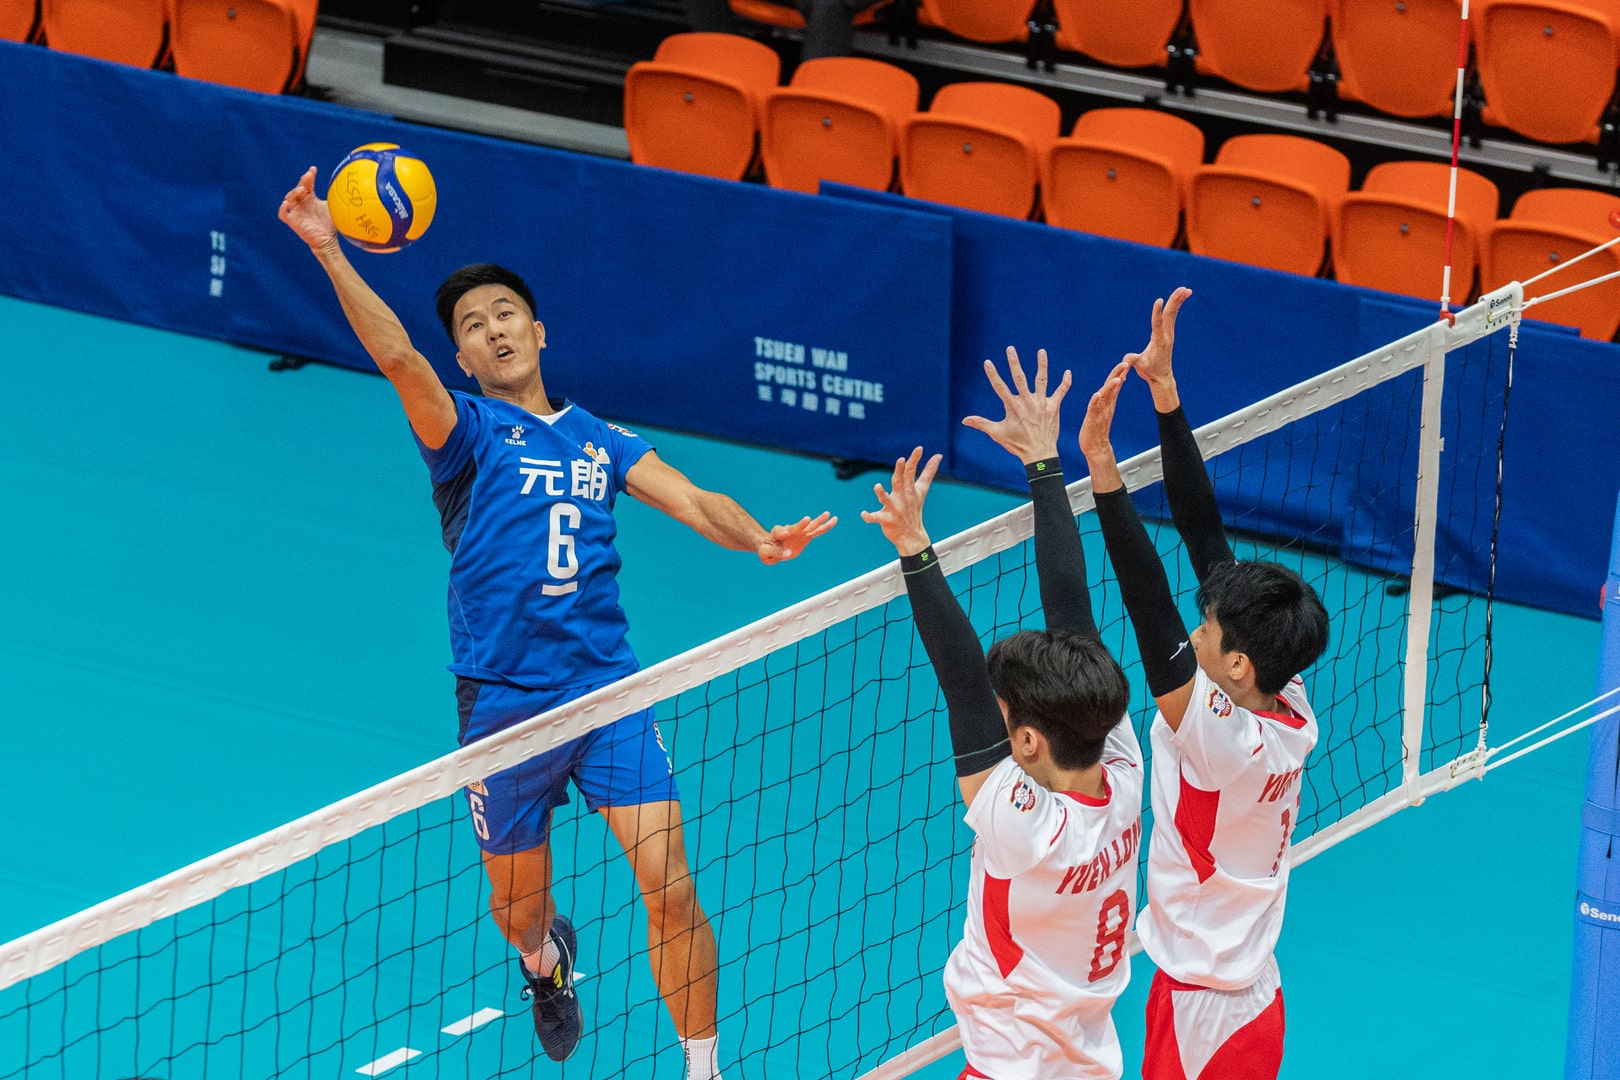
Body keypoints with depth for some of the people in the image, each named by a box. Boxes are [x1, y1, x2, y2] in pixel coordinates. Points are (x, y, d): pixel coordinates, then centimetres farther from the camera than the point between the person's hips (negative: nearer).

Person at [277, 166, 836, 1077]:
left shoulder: (600, 440, 12)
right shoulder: (467, 431, -1)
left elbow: (691, 501, 1)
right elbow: (398, 357, -18)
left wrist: (758, 538, -20)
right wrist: (330, 255, -32)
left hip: (608, 691, 2)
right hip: (503, 704, -2)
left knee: (672, 891, -9)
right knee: (519, 913, 12)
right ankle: (549, 958, 49)